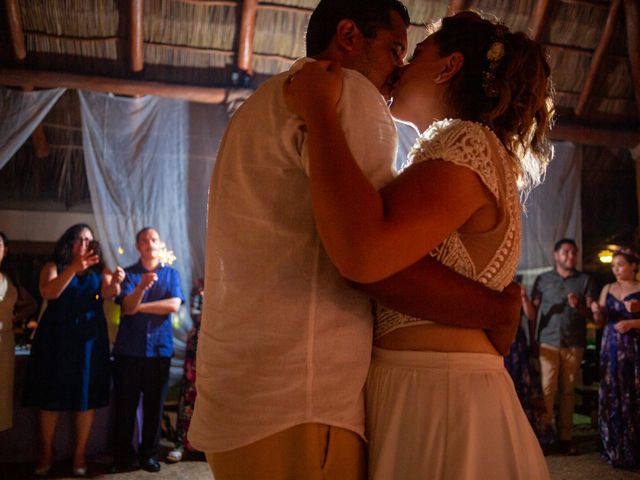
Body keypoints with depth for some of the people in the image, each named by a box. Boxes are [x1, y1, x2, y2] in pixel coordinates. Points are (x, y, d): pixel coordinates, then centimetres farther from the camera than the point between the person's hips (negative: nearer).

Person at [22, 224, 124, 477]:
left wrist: (115, 282, -33)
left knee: (86, 394, 1)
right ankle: (46, 453, 12)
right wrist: (74, 269, -28)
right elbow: (48, 293, -14)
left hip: (89, 337, 1)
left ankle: (80, 454, 7)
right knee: (52, 393, 2)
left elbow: (108, 293, -10)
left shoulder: (98, 270, 8)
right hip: (56, 336, -1)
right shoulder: (53, 266, 5)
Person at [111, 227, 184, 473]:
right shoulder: (129, 273, 6)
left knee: (154, 405, 5)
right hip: (129, 348, 0)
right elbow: (127, 306, -9)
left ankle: (149, 454, 18)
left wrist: (140, 307, -6)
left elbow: (174, 305, -7)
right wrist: (142, 286, -28)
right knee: (125, 405, 3)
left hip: (160, 348, 1)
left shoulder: (171, 274, 8)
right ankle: (123, 456, 15)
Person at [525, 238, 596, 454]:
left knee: (568, 391, 5)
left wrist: (578, 306, -15)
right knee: (546, 389, -7)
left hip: (574, 344, 1)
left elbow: (592, 313, 7)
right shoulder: (542, 279, 10)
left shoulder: (585, 280, 12)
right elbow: (533, 311, 6)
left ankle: (565, 437, 11)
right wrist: (533, 342, -1)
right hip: (548, 343, -1)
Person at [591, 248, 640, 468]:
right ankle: (614, 450, 11)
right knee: (611, 398, 2)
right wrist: (596, 312, -6)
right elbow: (600, 321, 12)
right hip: (611, 348, 4)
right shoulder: (607, 289, 13)